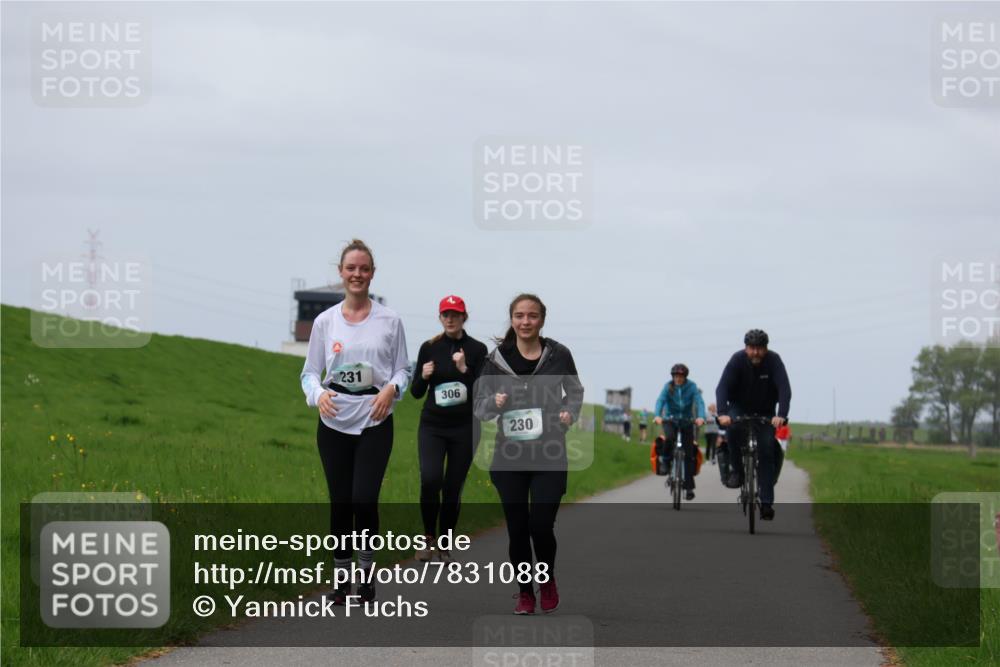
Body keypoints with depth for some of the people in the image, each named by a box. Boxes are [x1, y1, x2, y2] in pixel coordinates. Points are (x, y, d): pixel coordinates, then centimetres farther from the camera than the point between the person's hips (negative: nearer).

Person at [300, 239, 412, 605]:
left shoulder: (389, 321, 1)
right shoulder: (325, 321, 4)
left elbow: (403, 369, 6)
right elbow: (310, 371, 6)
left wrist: (392, 388, -16)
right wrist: (318, 393, -15)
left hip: (375, 423, -1)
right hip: (334, 424, 2)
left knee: (364, 499, -13)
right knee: (339, 502, 5)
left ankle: (367, 569, 7)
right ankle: (341, 575, 17)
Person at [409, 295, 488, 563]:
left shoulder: (477, 349, -1)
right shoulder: (429, 348, 4)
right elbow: (416, 392, 7)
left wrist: (464, 369, -20)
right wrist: (423, 376, -13)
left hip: (464, 428, 0)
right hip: (432, 426, 0)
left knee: (453, 488, 3)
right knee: (430, 479, -20)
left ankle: (445, 547, 18)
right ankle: (428, 536, 0)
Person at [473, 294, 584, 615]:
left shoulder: (559, 355, -1)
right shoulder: (497, 358, 0)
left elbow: (575, 392, 15)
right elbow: (479, 405, 4)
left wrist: (570, 413, -5)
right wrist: (494, 403, -17)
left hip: (549, 456, -1)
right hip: (510, 455, 1)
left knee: (541, 525, -7)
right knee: (517, 528, 5)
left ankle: (548, 580, 22)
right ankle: (524, 592, 22)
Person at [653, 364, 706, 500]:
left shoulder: (691, 386, -11)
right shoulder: (668, 387, -10)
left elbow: (699, 402, -22)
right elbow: (660, 400, -22)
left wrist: (701, 417, -41)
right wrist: (657, 416, -41)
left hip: (686, 421, 0)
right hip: (670, 419, 0)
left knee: (688, 454, -3)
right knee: (669, 438, -34)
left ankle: (689, 487, 3)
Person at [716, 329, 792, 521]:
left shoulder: (773, 361, -22)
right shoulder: (737, 360, -22)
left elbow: (784, 389, -31)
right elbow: (722, 387, -31)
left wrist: (781, 415, -48)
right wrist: (722, 413, -48)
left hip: (765, 413, 0)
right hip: (739, 408, 0)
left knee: (767, 453, -9)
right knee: (733, 428, -33)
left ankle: (766, 503, -5)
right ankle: (736, 470, -13)